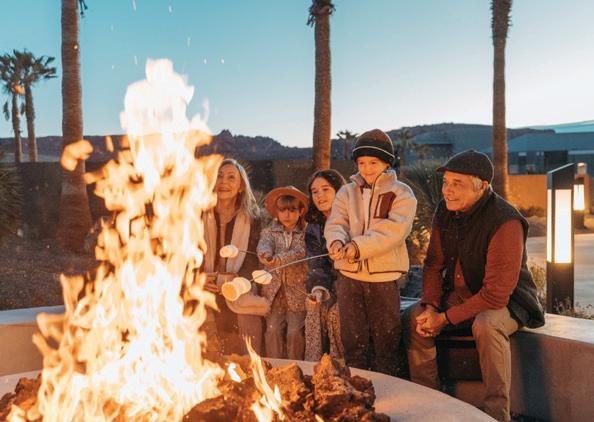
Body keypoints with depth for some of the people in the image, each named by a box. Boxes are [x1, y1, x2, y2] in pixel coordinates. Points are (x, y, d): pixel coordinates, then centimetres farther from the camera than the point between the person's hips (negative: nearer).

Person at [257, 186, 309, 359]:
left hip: (297, 291, -2)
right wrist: (265, 255, -36)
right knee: (273, 330, -4)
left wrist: (278, 259, -31)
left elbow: (300, 253, -15)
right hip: (274, 291, 2)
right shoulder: (269, 232, 9)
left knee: (294, 331, -5)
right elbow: (264, 246, -12)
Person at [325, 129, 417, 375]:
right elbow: (335, 224, 2)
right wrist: (337, 241, -22)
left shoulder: (401, 194, 1)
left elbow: (395, 230, -14)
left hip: (384, 276, -3)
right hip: (349, 275, 3)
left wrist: (359, 246, -24)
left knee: (386, 340, 6)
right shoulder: (347, 192, 12)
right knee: (353, 341, 12)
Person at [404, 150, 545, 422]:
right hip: (460, 293, 7)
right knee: (415, 315, -12)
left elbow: (496, 294, -29)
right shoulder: (445, 211, -5)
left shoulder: (505, 223, -28)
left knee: (486, 325, -36)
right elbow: (433, 264, 3)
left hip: (506, 300, -6)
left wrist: (446, 318, -25)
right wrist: (431, 306, -14)